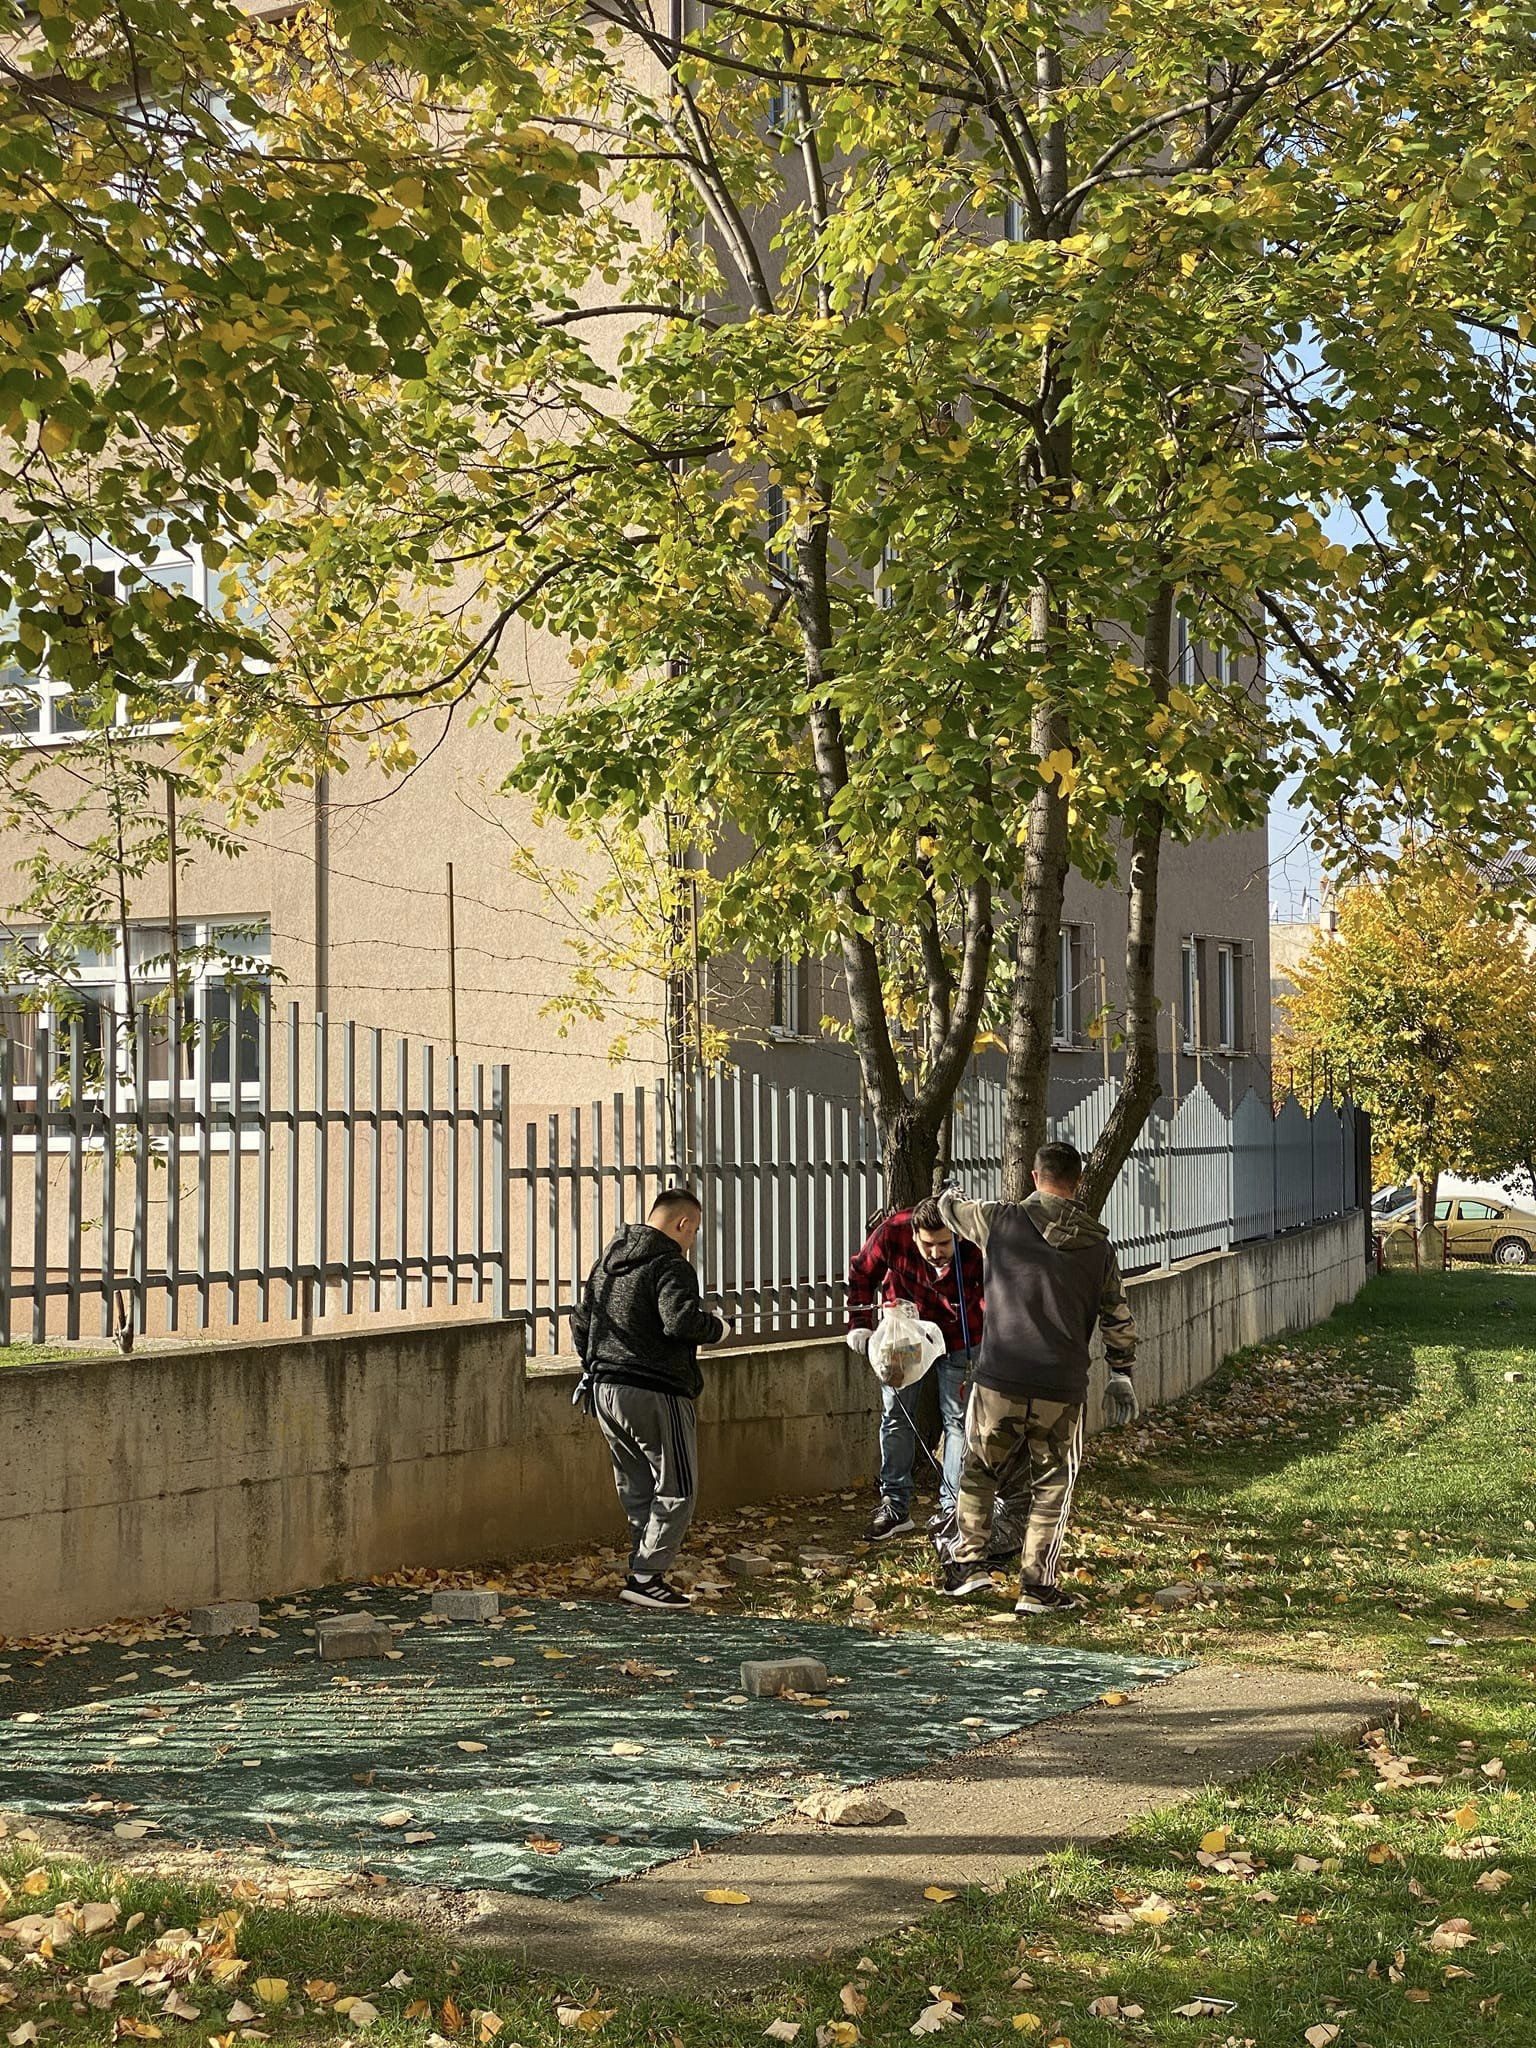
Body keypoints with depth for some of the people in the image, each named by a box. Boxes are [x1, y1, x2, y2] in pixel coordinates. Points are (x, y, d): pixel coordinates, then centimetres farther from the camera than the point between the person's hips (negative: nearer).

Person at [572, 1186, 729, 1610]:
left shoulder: (607, 1262, 15)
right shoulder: (670, 1265, -13)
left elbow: (582, 1320, 21)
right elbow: (681, 1320, -27)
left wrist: (593, 1368, 30)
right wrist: (717, 1327, -8)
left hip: (604, 1389, 9)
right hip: (655, 1394, -9)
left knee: (637, 1487, 16)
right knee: (676, 1488, 0)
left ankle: (643, 1573, 18)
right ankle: (646, 1577, -5)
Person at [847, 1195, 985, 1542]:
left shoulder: (977, 1247, -34)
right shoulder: (892, 1233, -31)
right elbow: (861, 1273, -10)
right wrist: (860, 1325, -11)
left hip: (958, 1334, -1)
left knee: (957, 1418, 2)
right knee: (896, 1415, 6)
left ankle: (952, 1507, 12)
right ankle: (895, 1506, 15)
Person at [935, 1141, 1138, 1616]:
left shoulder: (1002, 1221, -2)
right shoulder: (1098, 1245, 4)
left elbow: (953, 1208, 19)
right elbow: (1118, 1318, 12)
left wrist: (949, 1194, 43)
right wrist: (1121, 1375, 25)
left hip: (999, 1383, -1)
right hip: (1062, 1391, 1)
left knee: (979, 1471, 20)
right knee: (1052, 1487, 12)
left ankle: (970, 1560, 17)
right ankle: (1037, 1587, 12)